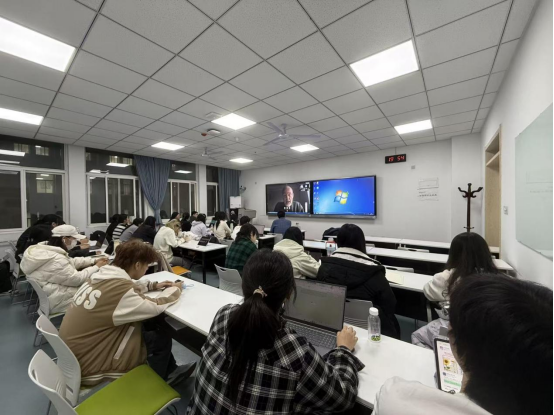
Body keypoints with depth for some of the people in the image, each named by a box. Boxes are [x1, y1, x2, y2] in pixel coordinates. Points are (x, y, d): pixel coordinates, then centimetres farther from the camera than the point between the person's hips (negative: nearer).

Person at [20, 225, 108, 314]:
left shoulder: (45, 250, 4)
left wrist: (94, 261, 3)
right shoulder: (54, 259, -28)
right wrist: (97, 267, -13)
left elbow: (71, 261, 13)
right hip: (58, 301, -10)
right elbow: (77, 279, -25)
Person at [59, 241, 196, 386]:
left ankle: (170, 371, 25)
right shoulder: (119, 292, -32)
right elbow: (156, 307, -23)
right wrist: (176, 289, -6)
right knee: (161, 337, 0)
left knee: (151, 325, 9)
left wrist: (153, 285, 5)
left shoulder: (100, 278, -6)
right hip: (88, 364, -8)